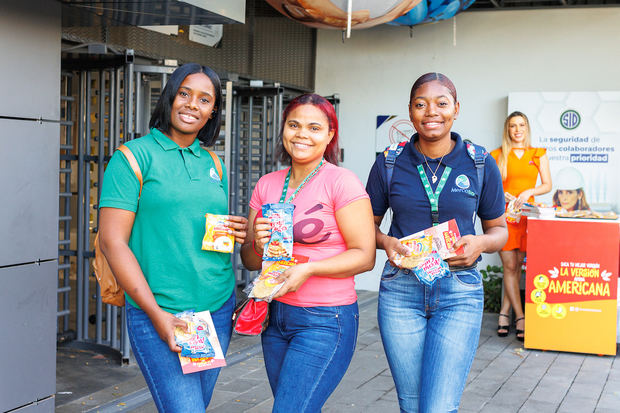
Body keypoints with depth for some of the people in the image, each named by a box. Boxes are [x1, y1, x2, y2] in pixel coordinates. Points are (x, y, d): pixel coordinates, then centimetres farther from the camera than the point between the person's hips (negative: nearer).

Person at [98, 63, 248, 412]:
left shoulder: (212, 164, 13)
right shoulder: (134, 157, -4)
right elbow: (112, 241, -11)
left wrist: (238, 233, 2)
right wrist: (156, 314, -16)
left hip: (218, 311, 6)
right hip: (158, 314, -6)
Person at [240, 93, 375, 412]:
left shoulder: (341, 182, -9)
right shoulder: (267, 185, 9)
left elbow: (365, 256, -11)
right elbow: (249, 260, 12)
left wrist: (308, 269, -23)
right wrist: (258, 246, -10)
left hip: (325, 321, -6)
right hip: (276, 315, 6)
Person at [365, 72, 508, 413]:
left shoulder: (480, 164, 2)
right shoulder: (388, 163, 3)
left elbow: (498, 229, 11)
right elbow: (368, 225, 12)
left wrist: (480, 243, -11)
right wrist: (385, 242, -10)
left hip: (459, 292, -1)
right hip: (400, 290, 1)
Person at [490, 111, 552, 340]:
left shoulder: (538, 154, 10)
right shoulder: (497, 155, 6)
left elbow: (547, 185, 9)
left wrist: (529, 192, -9)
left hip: (526, 214, 2)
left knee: (517, 266, 3)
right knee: (510, 266, -5)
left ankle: (504, 313, 13)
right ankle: (520, 318, 0)